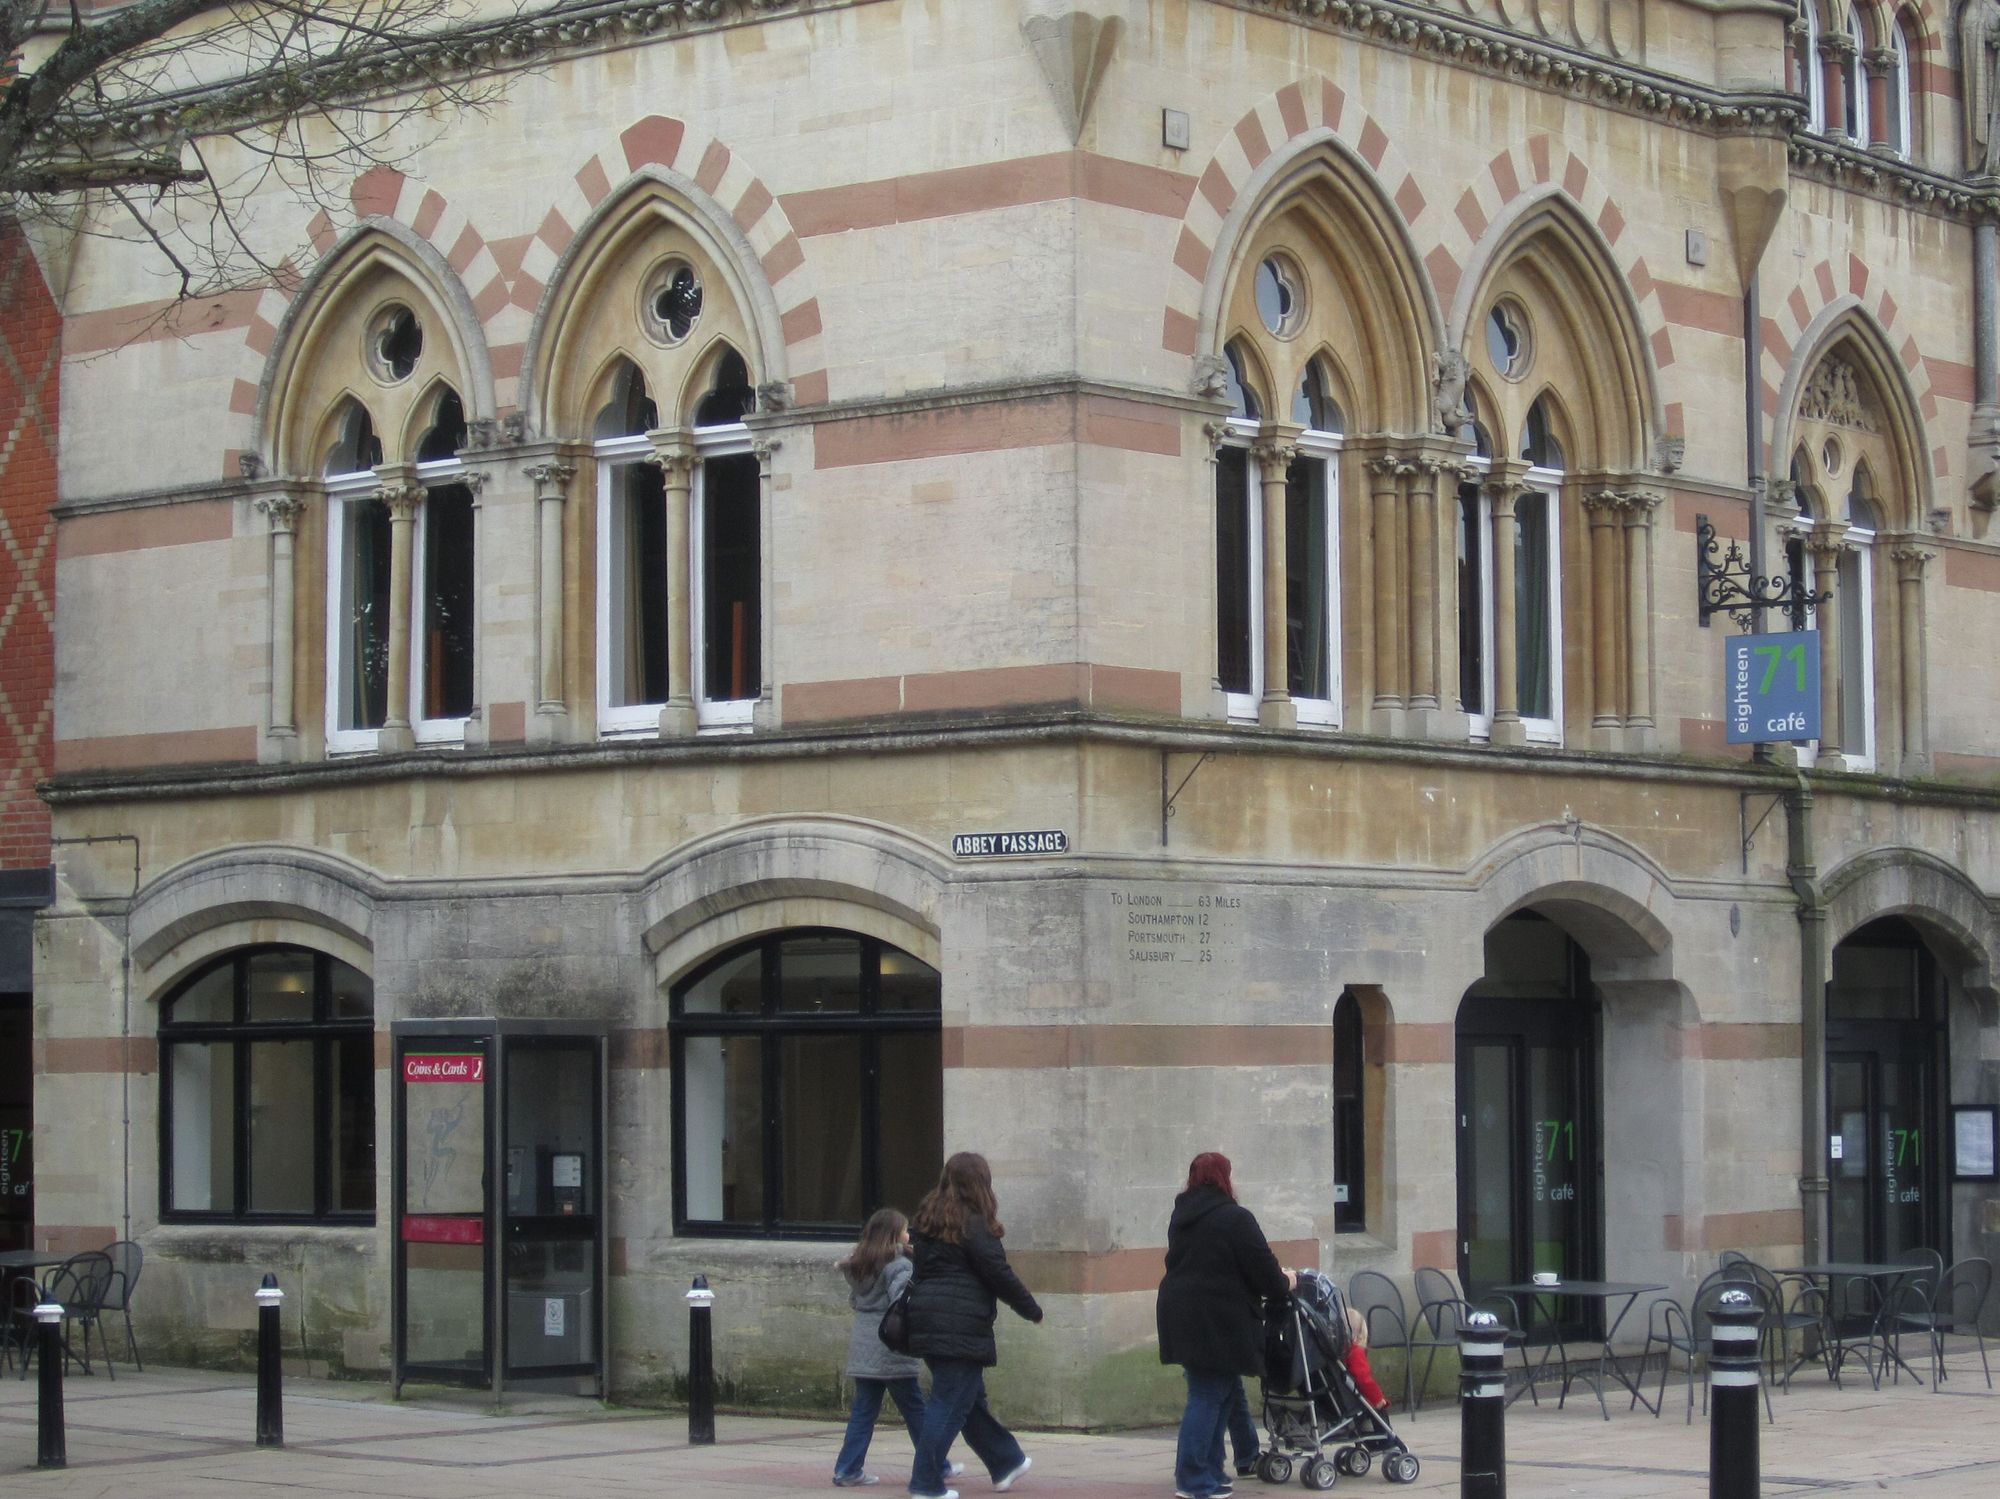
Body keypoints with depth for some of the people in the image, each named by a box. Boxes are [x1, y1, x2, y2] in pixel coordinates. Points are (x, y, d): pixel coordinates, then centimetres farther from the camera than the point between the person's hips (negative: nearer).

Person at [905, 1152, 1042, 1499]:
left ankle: (1005, 1463, 31)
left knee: (969, 1396, 18)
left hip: (926, 1320, 8)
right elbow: (999, 1274, -10)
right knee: (951, 1404, -3)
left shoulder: (925, 1219, 12)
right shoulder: (973, 1224, -11)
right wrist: (1032, 1310, -1)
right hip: (962, 1325, -8)